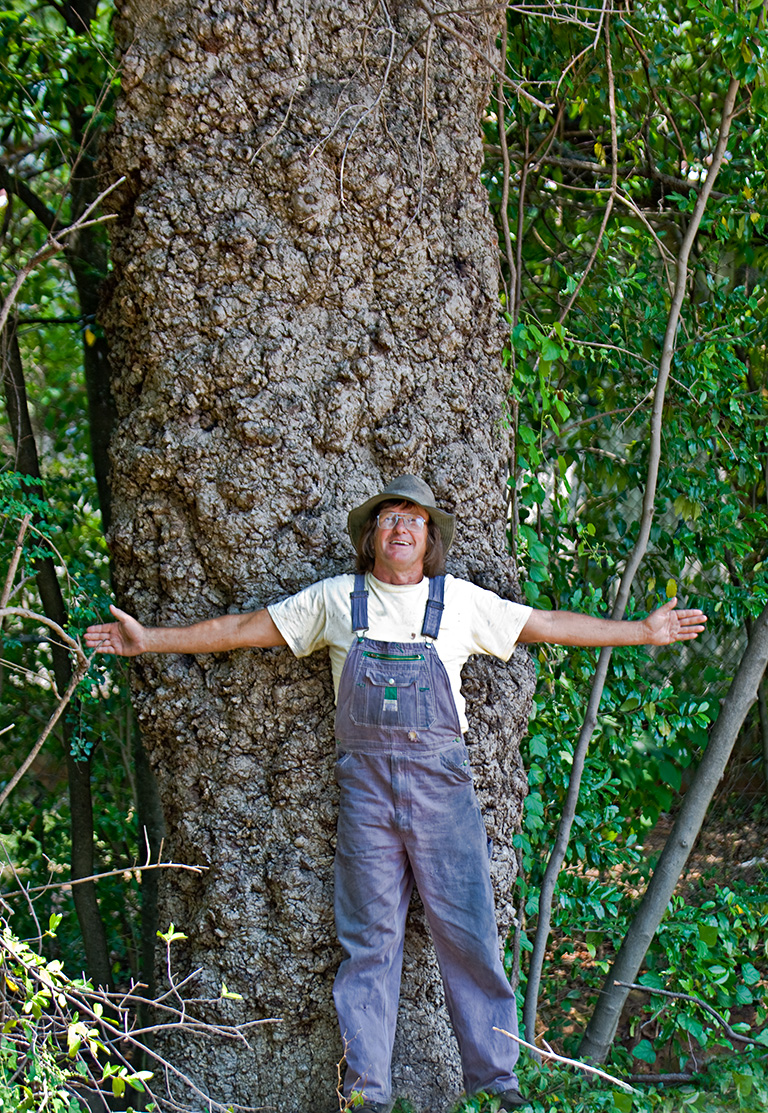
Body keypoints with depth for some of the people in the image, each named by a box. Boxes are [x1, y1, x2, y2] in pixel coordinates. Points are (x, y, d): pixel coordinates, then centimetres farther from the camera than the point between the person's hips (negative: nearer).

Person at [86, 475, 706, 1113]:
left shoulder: (460, 601, 9)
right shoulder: (335, 600, 9)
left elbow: (547, 625, 13)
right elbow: (243, 629, 13)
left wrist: (645, 633, 12)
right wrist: (149, 641, 12)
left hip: (441, 779, 0)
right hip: (365, 779, 0)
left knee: (469, 931, -2)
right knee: (369, 938, 2)